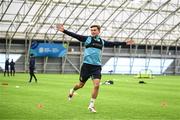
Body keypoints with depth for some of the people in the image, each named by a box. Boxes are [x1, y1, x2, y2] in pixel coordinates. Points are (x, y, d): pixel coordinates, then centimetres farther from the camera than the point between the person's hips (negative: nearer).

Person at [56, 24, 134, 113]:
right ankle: (72, 90, 45)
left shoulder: (102, 42, 11)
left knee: (96, 85, -15)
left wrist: (125, 43, 28)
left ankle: (91, 105, -1)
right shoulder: (87, 39, -1)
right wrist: (64, 31, -20)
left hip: (97, 66, 2)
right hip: (86, 65, -2)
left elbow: (113, 44, 23)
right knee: (81, 85, 9)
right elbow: (75, 35, -10)